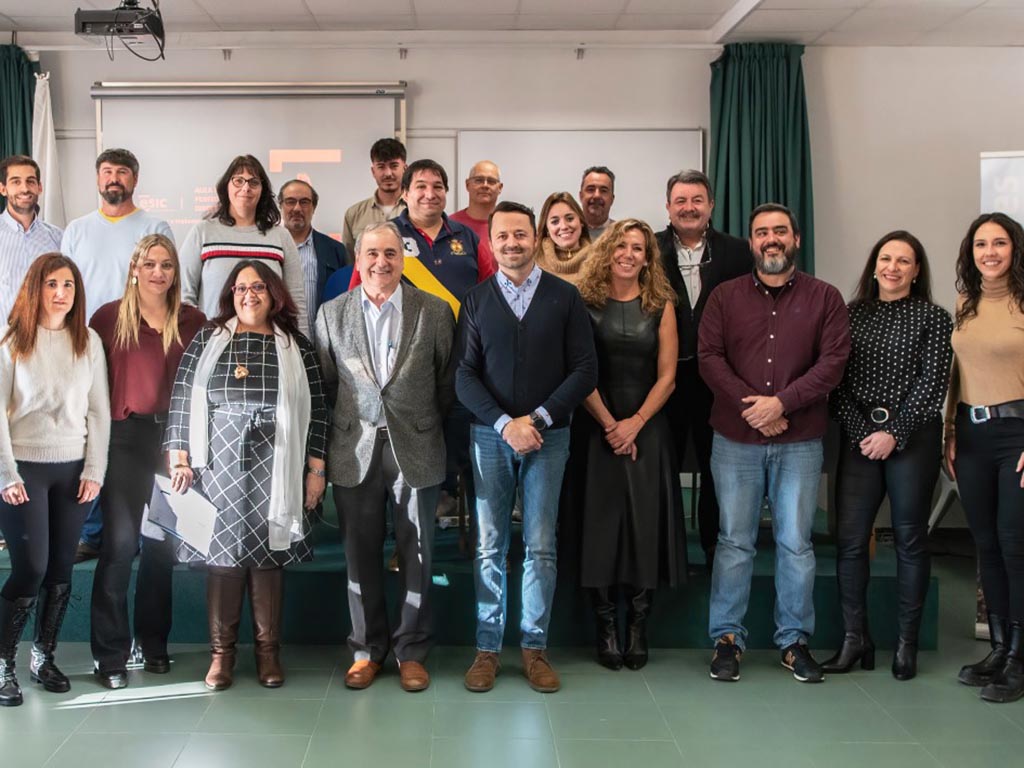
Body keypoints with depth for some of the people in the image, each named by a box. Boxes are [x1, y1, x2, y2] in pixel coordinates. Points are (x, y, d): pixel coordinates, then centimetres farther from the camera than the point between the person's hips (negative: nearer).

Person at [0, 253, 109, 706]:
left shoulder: (89, 342, 5)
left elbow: (99, 411, 6)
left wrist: (94, 471, -1)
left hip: (72, 469, 3)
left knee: (61, 568, 6)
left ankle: (44, 657, 21)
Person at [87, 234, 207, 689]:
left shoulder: (192, 322, 6)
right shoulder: (109, 317, 1)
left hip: (174, 437, 3)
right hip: (125, 437, -2)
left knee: (163, 542, 11)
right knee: (120, 542, -5)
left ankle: (153, 643, 24)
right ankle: (110, 654, 4)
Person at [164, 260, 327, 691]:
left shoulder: (294, 345, 6)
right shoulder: (207, 340, 8)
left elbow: (315, 409, 4)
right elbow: (182, 399, 6)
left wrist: (316, 468, 1)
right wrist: (179, 457, 0)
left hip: (273, 467, 0)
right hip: (219, 462, 0)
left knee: (268, 551, 3)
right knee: (222, 548, 1)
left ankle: (268, 650, 14)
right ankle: (221, 651, 11)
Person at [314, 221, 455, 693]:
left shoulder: (435, 311, -1)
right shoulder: (332, 314, 4)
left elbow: (448, 381, 4)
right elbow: (324, 383, 7)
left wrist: (425, 425, 6)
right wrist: (346, 425, 4)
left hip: (415, 449, -1)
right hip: (355, 450, 1)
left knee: (417, 554, 6)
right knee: (361, 555, 8)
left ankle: (411, 651, 20)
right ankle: (367, 649, 23)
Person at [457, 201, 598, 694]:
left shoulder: (565, 297, 3)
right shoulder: (476, 301, 6)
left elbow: (585, 371, -2)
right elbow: (465, 376, 1)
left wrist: (536, 419, -11)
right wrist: (505, 424, -12)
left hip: (548, 436, -1)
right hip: (490, 435, 1)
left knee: (541, 548, 3)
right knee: (489, 546, 4)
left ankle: (535, 647, 14)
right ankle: (488, 648, 13)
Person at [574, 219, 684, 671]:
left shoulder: (661, 306, 4)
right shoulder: (586, 303, 0)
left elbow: (667, 375, 1)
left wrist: (635, 423, -10)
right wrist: (609, 423, -10)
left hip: (647, 429, 1)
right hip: (597, 427, -1)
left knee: (644, 524, 1)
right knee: (600, 524, 0)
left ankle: (638, 628, 11)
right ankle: (606, 629, 10)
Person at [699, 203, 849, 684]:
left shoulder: (824, 298, 5)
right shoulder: (725, 297, 8)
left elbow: (833, 361, -4)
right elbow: (709, 357, -2)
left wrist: (781, 402, -15)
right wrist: (750, 405, -14)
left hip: (800, 442, 0)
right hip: (735, 440, 0)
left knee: (796, 543, 5)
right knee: (735, 541, 5)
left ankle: (794, 640, 16)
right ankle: (727, 638, 14)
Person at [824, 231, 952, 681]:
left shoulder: (933, 318, 2)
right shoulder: (852, 315, 9)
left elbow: (933, 383, -5)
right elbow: (837, 382, 4)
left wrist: (893, 434, -12)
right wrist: (861, 433, -8)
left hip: (913, 438, -2)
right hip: (859, 439, 3)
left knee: (910, 540, 3)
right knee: (849, 539, -1)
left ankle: (907, 644, 12)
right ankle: (855, 639, 9)